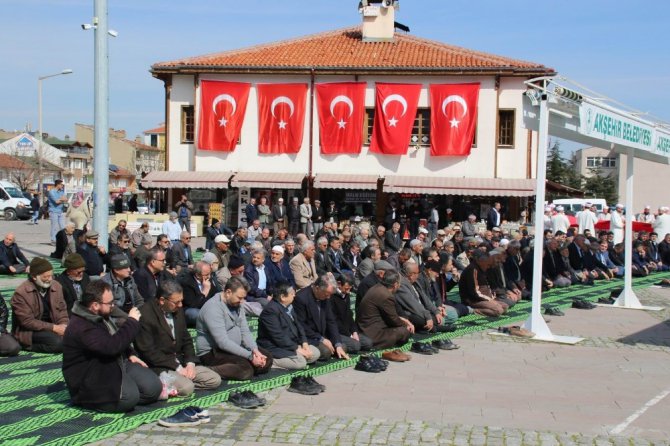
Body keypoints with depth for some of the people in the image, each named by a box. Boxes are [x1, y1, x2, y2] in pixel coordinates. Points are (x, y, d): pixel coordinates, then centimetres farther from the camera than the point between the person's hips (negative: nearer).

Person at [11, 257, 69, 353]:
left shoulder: (57, 286, 1)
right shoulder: (21, 293, -17)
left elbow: (62, 310, 8)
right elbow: (27, 322, -18)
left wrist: (63, 325, -14)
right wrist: (53, 327, -23)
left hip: (52, 326, 7)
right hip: (29, 331, -7)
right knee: (58, 342, -30)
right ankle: (28, 346, -6)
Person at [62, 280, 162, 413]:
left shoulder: (101, 316, 9)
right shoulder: (81, 328, -24)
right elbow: (112, 346, -34)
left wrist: (130, 354, 11)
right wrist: (132, 322, -23)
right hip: (94, 379, -9)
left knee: (153, 387, -8)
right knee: (130, 396, -31)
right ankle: (90, 400, -5)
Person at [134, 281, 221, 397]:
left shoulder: (177, 311, 7)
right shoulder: (145, 315, -17)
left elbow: (186, 340, 16)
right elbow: (148, 352, -19)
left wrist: (190, 363, -3)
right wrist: (177, 368, -17)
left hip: (180, 362, 9)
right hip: (159, 367, -9)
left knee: (215, 380, -3)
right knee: (186, 388, -31)